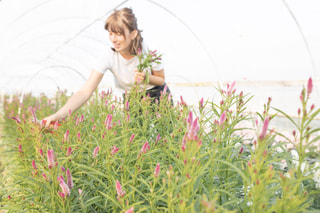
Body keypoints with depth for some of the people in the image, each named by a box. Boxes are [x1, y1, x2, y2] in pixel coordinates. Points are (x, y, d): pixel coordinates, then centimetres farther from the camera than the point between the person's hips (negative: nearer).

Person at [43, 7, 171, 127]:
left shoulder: (148, 51, -26)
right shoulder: (109, 56, -25)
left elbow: (161, 80, -8)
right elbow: (86, 91, -33)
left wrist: (146, 77, -32)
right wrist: (60, 115, -48)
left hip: (158, 96, -1)